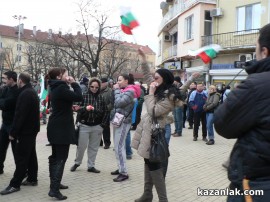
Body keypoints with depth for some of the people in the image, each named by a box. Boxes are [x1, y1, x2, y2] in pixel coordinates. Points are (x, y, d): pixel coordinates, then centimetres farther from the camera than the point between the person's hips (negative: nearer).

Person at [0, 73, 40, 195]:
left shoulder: (25, 94, -19)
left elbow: (20, 115, -23)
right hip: (31, 129, 10)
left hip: (25, 131, -10)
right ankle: (32, 179, 22)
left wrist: (13, 132, -18)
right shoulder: (32, 92, 13)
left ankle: (15, 184, -2)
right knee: (30, 155, 15)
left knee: (21, 157, -6)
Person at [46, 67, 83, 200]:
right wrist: (74, 83, -11)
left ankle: (55, 184, 27)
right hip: (61, 128, -10)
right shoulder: (61, 88, -18)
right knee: (61, 158, -7)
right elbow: (79, 97, -22)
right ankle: (54, 189, -7)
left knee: (55, 157, 16)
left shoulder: (55, 88, 12)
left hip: (55, 127, 10)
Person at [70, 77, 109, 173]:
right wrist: (85, 108, -26)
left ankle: (91, 166, 22)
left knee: (94, 147, 9)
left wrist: (102, 124, -2)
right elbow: (78, 108, -6)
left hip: (97, 126, 2)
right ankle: (77, 163, 27)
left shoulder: (101, 97, 0)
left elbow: (106, 112, 3)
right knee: (81, 146, 4)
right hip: (84, 125, -2)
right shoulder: (84, 96, -4)